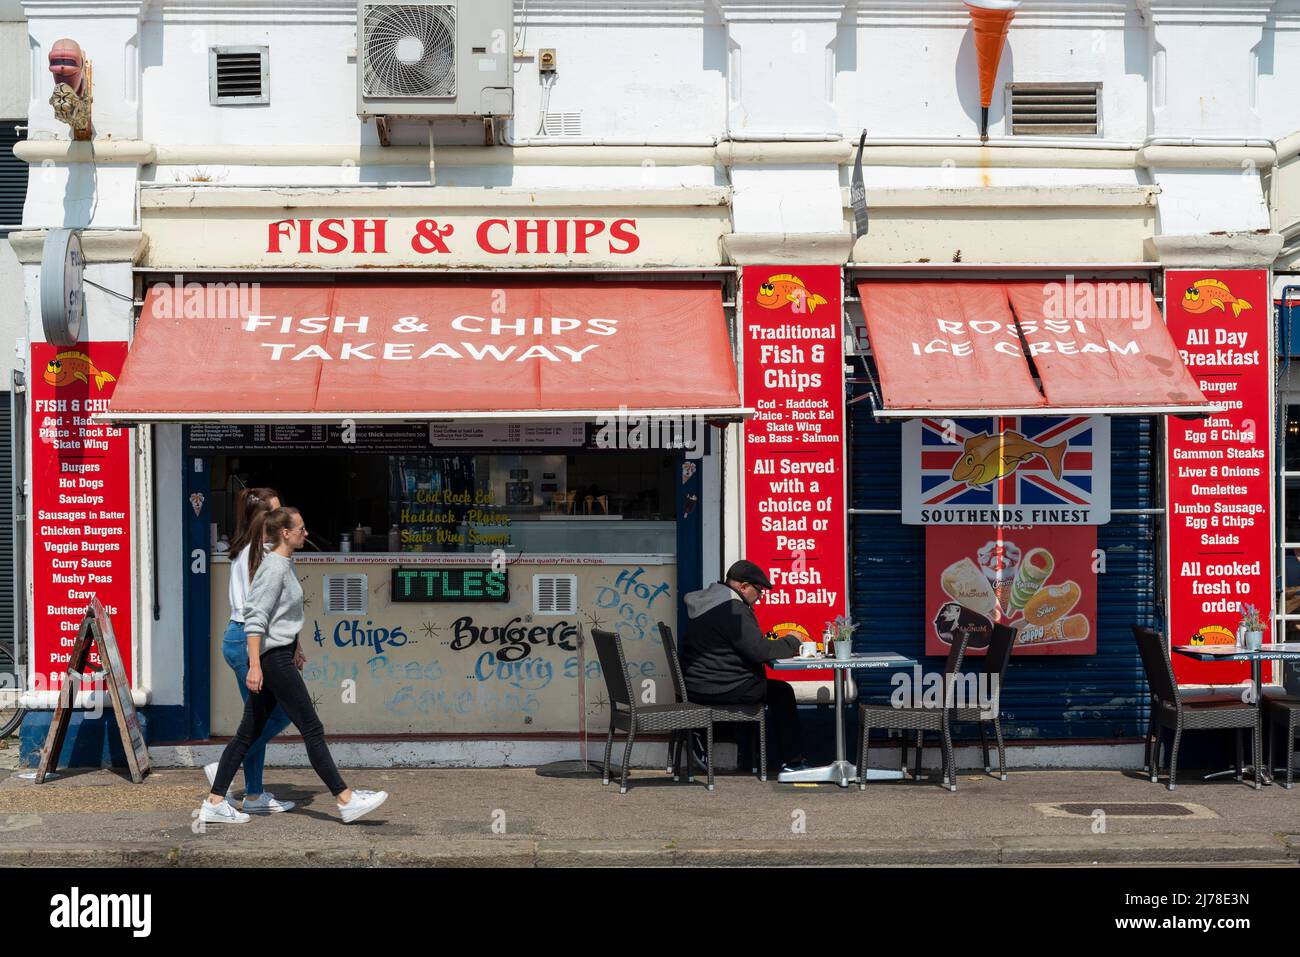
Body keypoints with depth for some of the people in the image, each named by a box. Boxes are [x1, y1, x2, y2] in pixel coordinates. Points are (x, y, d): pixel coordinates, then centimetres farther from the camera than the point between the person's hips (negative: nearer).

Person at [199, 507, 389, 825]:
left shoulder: (287, 564, 15)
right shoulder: (273, 567, -15)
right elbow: (255, 617, -20)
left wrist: (295, 648, 32)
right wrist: (255, 665, -24)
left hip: (280, 656, 10)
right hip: (271, 658, -10)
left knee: (249, 733, 10)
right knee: (312, 729, -6)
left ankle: (214, 804, 12)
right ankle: (346, 800, -2)